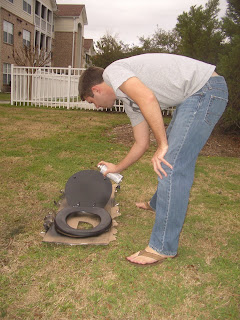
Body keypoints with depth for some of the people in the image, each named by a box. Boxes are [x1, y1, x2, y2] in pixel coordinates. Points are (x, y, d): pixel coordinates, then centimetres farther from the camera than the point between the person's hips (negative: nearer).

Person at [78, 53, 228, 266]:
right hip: (192, 97, 10)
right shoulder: (130, 101, 20)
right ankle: (158, 204, 46)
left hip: (206, 88, -10)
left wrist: (162, 145, -21)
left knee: (171, 164, -14)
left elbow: (147, 98, -26)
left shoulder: (112, 70, -5)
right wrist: (117, 168, 35)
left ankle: (163, 247, -5)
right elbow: (142, 144, 24)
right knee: (171, 153, 23)